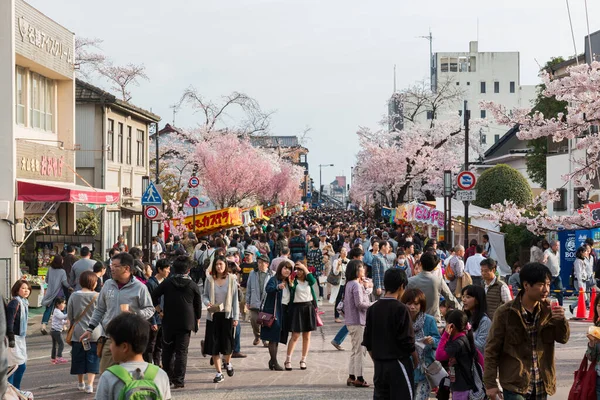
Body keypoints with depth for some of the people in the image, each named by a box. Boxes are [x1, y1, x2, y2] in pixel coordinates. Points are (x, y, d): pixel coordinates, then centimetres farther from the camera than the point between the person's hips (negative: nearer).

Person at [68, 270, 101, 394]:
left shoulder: (74, 296, -5)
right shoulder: (97, 296, -10)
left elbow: (69, 315, 3)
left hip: (78, 333, 2)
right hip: (94, 333, -2)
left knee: (79, 359, 15)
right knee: (93, 359, 5)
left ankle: (80, 383, 27)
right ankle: (90, 384, -1)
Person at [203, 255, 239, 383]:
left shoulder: (231, 279, -2)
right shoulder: (209, 279, -1)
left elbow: (235, 299, 1)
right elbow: (205, 295, 7)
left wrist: (236, 317, -2)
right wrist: (207, 303, -16)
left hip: (227, 315, -1)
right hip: (213, 315, 1)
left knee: (227, 343, 3)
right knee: (213, 344, 0)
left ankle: (227, 363, 36)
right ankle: (219, 373, 12)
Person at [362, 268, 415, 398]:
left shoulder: (372, 309, 4)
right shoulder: (401, 309, -13)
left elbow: (367, 343, 9)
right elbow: (408, 341, -13)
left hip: (379, 365, 6)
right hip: (398, 364, -6)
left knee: (380, 396, 9)